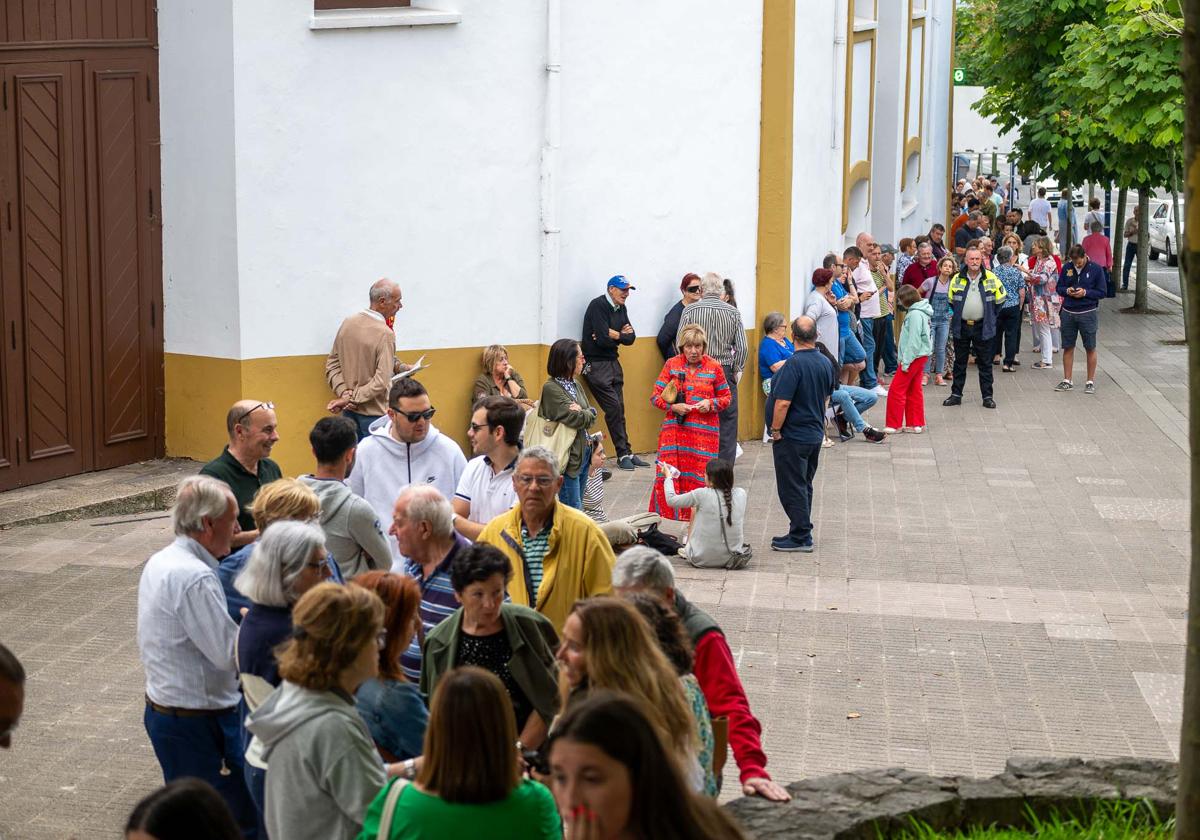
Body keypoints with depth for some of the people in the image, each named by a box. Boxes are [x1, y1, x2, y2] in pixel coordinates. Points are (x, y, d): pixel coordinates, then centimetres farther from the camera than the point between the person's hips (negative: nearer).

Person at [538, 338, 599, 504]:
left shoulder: (575, 384, 12)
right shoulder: (551, 388, -15)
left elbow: (591, 417, 9)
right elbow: (575, 419, -21)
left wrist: (582, 412, -12)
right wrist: (589, 413, -1)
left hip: (584, 453, 9)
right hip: (568, 459, -9)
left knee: (578, 508, 13)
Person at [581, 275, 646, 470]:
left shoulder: (621, 308, 12)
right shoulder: (598, 306, -14)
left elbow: (631, 338, 6)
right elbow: (603, 340, -23)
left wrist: (615, 335, -13)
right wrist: (621, 335, -6)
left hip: (613, 363, 8)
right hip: (596, 364, -8)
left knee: (618, 410, 8)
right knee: (613, 408, -10)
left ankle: (626, 454, 12)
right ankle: (624, 454, -4)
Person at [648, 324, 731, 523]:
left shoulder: (714, 367, 3)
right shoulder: (671, 365, 4)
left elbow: (726, 397, 12)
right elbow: (655, 397, 6)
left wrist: (711, 404, -9)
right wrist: (673, 406, -12)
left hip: (705, 432, 0)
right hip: (675, 430, 0)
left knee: (701, 476, -3)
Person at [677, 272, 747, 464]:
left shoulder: (690, 310, -3)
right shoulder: (732, 312, -1)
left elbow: (680, 343, -2)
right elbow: (741, 346, -3)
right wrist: (737, 370, 10)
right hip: (725, 372, 0)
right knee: (726, 422, 6)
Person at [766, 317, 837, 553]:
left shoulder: (794, 365, -22)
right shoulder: (825, 363, 3)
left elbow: (783, 402, -25)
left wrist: (776, 430, -13)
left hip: (792, 436, -8)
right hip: (815, 434, 8)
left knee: (792, 488, -1)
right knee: (804, 485, 17)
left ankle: (800, 538, 2)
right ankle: (801, 533, 24)